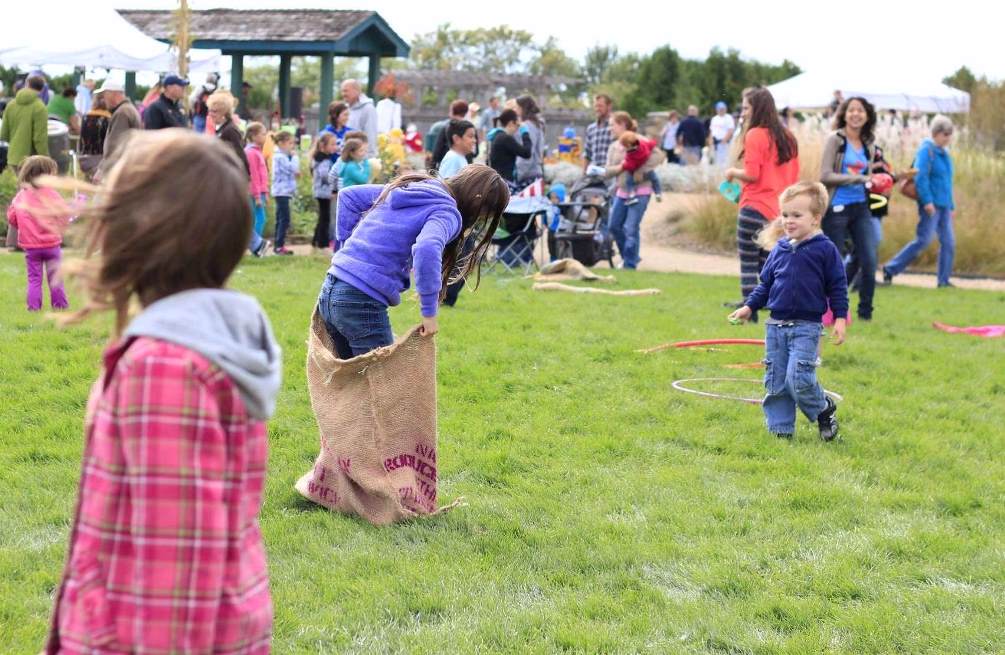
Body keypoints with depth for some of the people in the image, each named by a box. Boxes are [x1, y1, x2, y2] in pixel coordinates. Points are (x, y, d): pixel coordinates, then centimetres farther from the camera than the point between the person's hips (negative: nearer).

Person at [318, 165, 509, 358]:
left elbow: (348, 196, 22)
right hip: (362, 303, -8)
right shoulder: (447, 212, -8)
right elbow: (427, 250, -29)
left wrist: (346, 246, 20)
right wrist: (429, 312, -22)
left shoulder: (409, 188, 17)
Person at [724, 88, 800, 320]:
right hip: (778, 211, 7)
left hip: (755, 207, -7)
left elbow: (751, 174, -16)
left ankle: (749, 314, -1)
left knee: (748, 265, 0)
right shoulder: (787, 137, 12)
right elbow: (794, 177, 14)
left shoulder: (755, 135, -10)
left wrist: (733, 172, 1)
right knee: (766, 265, 14)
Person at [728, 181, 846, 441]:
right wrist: (749, 307, 9)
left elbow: (837, 287, -1)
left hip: (807, 327, -5)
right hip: (776, 325, 5)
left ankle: (824, 410, 11)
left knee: (798, 378, -15)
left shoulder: (825, 249, -5)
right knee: (775, 382, 6)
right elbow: (765, 283, 17)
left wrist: (840, 318, -7)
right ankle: (780, 429, 16)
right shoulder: (779, 250, 9)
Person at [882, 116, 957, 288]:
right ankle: (890, 269, -1)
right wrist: (927, 201, -23)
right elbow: (920, 177, -18)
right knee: (923, 241, -9)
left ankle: (944, 280, 10)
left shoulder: (944, 154, 15)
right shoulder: (926, 150, -10)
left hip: (944, 206, 8)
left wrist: (951, 206, 21)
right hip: (931, 206, -8)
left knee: (949, 243, 4)